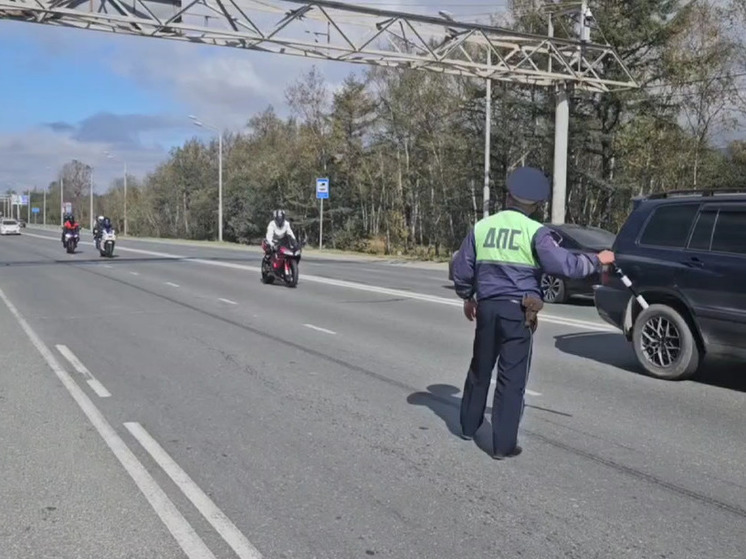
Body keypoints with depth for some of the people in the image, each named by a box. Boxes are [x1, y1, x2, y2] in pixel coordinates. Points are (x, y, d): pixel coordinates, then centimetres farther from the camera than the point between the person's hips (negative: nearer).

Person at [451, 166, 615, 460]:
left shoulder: (481, 227, 6)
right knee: (512, 378, 2)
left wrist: (467, 298, 27)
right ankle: (504, 445, 6)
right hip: (518, 311, -4)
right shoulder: (535, 231, -8)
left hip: (487, 307, 4)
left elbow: (461, 269, 11)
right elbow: (563, 264, -16)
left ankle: (469, 426, 35)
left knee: (480, 369, 20)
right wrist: (597, 260, 0)